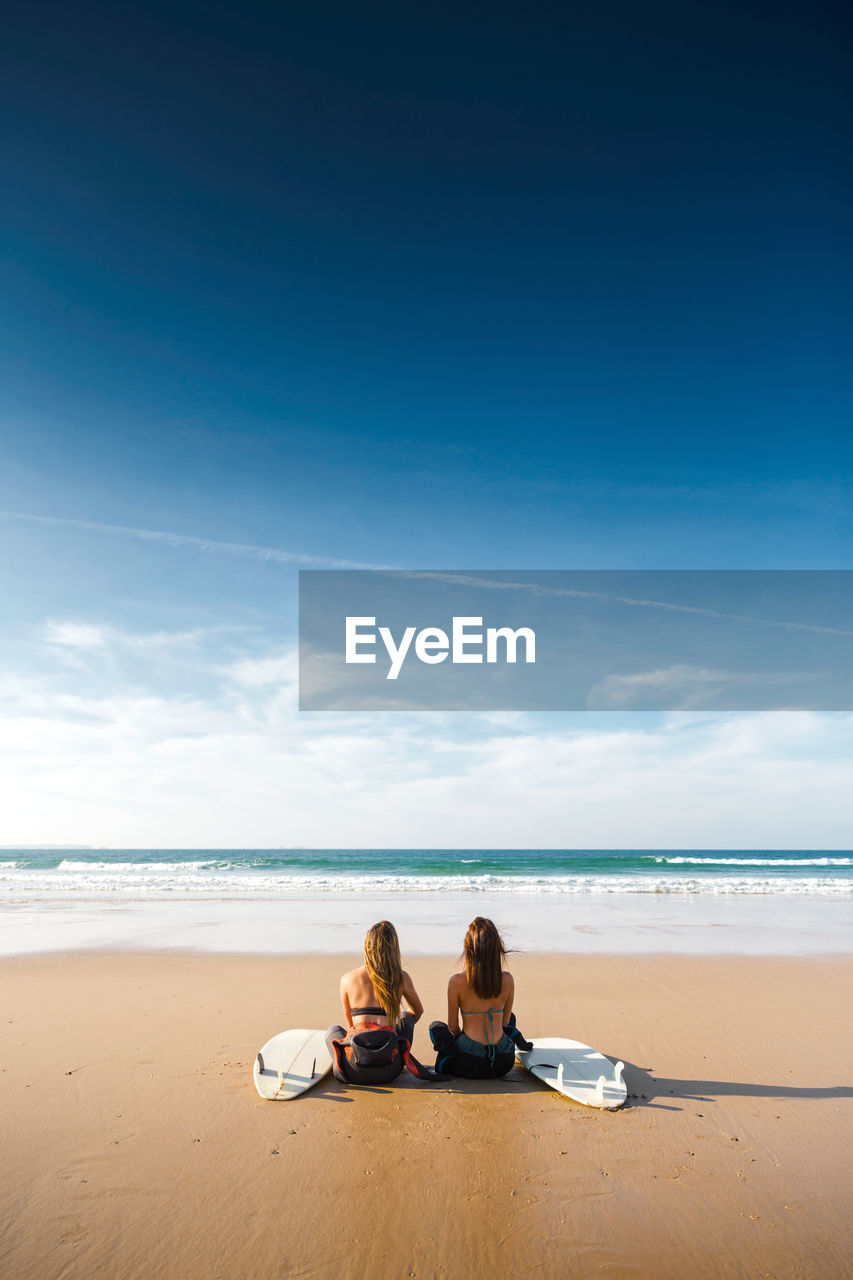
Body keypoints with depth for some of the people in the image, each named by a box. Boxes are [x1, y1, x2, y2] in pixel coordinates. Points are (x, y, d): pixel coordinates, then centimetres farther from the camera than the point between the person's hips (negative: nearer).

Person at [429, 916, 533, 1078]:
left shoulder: (457, 982, -13)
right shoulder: (507, 979, -6)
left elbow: (452, 1027, 0)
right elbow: (505, 1021, 8)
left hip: (469, 1065, -2)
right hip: (503, 1064, 2)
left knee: (436, 1026, 27)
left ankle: (444, 1059, 9)